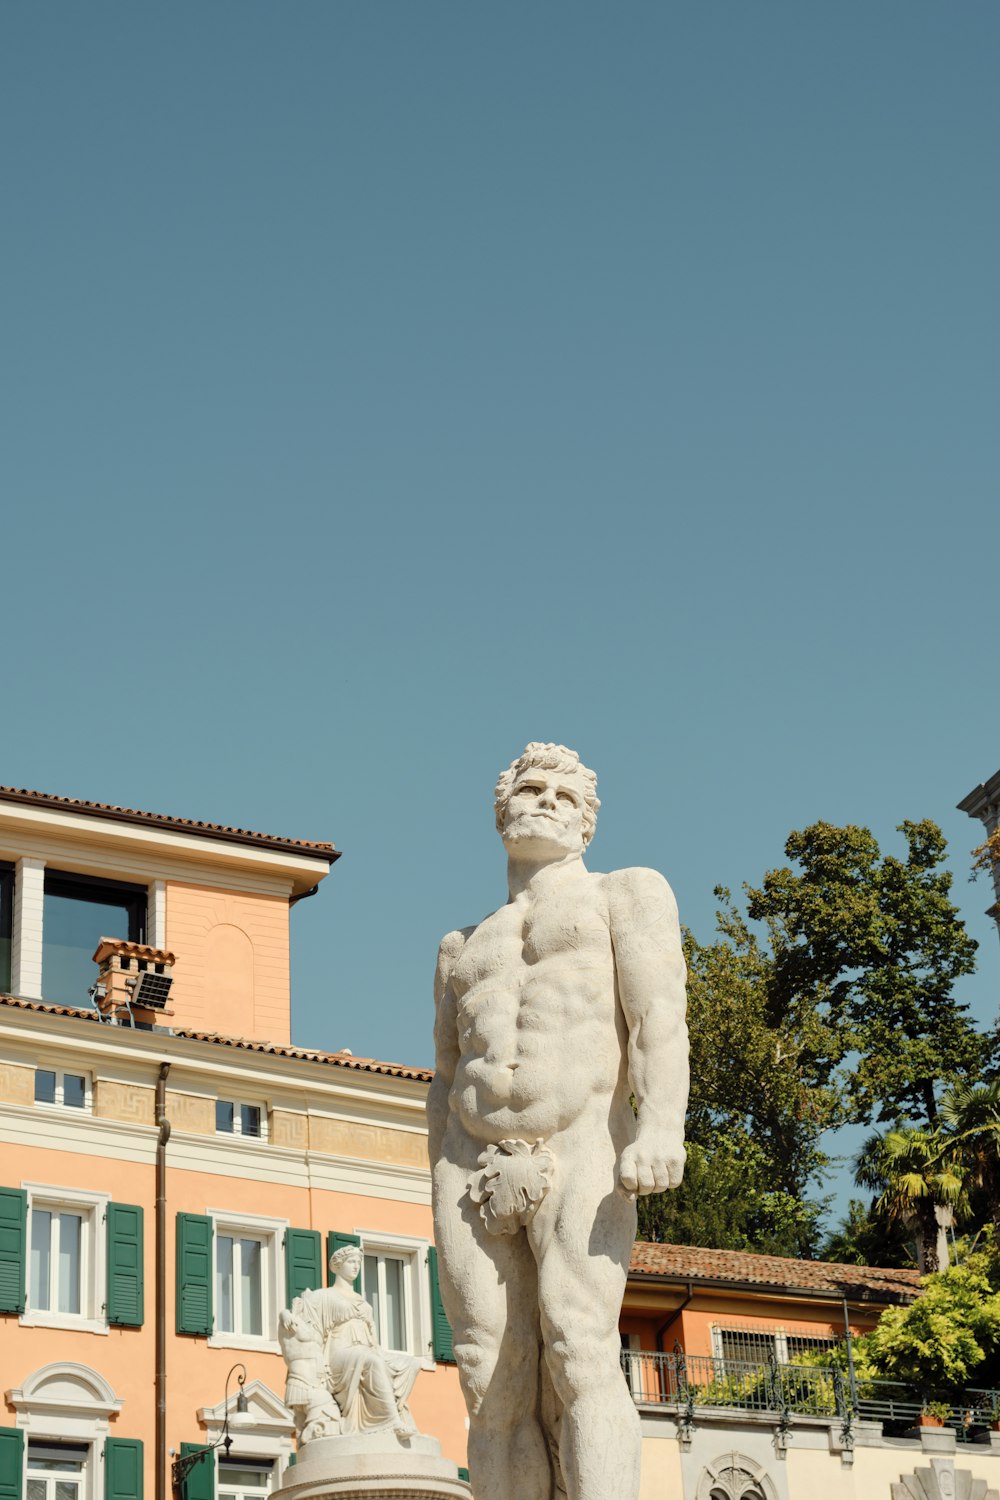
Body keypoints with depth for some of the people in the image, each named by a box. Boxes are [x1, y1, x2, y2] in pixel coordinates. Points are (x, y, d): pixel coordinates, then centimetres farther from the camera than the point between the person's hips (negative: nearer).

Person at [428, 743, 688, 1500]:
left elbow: (660, 1014, -3)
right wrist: (442, 1201, 12)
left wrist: (661, 1126, -20)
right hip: (476, 1174, 4)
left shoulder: (626, 893, 14)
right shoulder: (464, 946, 29)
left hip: (578, 1160, -4)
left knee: (580, 1358, -23)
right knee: (497, 1383, -8)